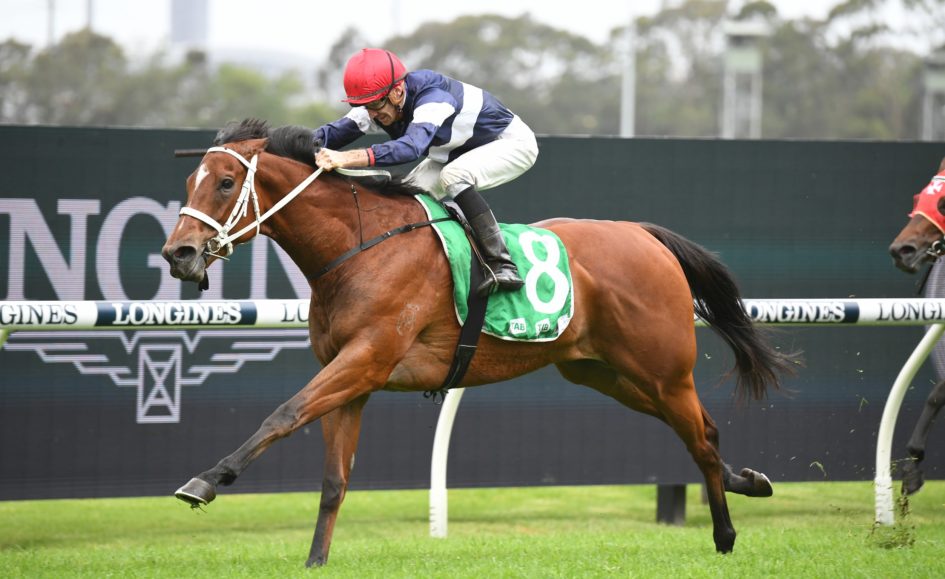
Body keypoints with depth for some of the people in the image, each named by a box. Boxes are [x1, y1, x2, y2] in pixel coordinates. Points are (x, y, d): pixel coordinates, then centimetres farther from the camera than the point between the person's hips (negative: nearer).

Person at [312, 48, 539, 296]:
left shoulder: (433, 98, -38)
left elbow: (411, 147, -55)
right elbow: (336, 131, -20)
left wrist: (348, 158, -65)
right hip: (458, 153, 8)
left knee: (453, 177, -35)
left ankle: (501, 265, -35)